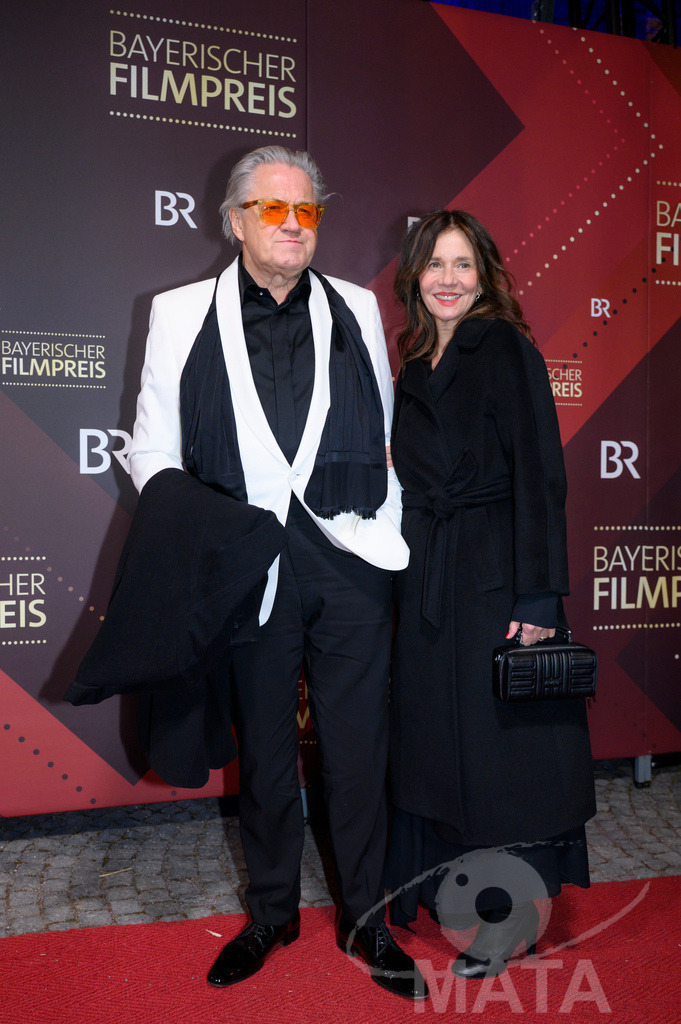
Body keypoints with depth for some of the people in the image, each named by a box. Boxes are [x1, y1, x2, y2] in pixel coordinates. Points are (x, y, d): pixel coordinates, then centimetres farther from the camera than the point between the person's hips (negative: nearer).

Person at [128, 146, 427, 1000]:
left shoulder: (355, 308, 10)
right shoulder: (181, 314, 5)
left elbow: (384, 432, 13)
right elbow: (153, 451, 4)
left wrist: (388, 526, 6)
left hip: (350, 558, 1)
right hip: (247, 568, 0)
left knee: (357, 748, 8)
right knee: (263, 748, 13)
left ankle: (364, 918, 29)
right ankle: (271, 913, 34)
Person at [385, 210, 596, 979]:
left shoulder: (507, 350, -7)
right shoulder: (416, 367, 13)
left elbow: (538, 474, -14)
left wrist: (538, 596, -20)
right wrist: (408, 577, 8)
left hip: (496, 577, -7)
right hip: (428, 582, 7)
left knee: (500, 737, 3)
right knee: (437, 735, 14)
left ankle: (511, 919, 21)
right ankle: (455, 894, 33)